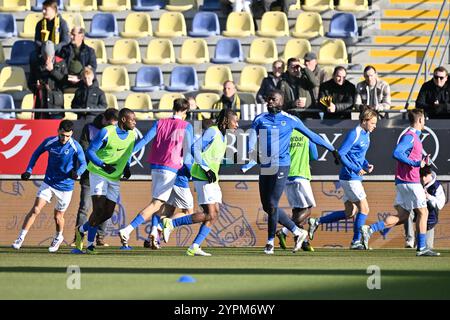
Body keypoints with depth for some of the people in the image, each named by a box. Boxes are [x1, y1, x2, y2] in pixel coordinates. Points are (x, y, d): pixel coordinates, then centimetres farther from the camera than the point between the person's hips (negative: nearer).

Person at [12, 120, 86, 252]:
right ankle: (21, 238, -6)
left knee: (58, 216, 9)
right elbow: (37, 153, 8)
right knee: (35, 210, -12)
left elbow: (83, 163, -7)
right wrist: (29, 171, 0)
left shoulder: (76, 147, -16)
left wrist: (77, 173, -29)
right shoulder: (49, 142, -9)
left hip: (65, 186, -1)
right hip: (48, 183, 1)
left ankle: (58, 237, 39)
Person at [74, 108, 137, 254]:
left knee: (108, 213, 2)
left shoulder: (132, 135, 4)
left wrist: (127, 168, 3)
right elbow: (90, 151, -13)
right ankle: (90, 244, -5)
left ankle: (81, 230, 24)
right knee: (99, 209, -17)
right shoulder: (106, 132, -16)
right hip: (98, 173, -6)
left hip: (115, 178, 6)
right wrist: (103, 165, -26)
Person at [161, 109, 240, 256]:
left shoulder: (223, 136, 18)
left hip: (212, 179, 10)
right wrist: (206, 169, -21)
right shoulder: (212, 131, -10)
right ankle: (171, 224, -9)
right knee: (209, 215, -15)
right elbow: (195, 148, -18)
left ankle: (194, 247, 2)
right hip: (202, 177, -10)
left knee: (215, 214, 2)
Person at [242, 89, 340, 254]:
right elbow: (251, 144, 1)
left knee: (272, 205, -11)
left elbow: (311, 135, 11)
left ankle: (270, 242, 0)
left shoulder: (290, 120, 2)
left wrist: (332, 149, 15)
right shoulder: (260, 120, 8)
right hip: (265, 167, 4)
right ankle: (298, 232, 18)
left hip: (281, 166, -4)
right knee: (267, 207, 4)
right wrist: (246, 165, -14)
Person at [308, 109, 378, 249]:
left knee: (349, 213, 12)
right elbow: (340, 154, -19)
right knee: (364, 208, -5)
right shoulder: (354, 134, -15)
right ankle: (356, 242, 2)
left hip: (355, 178, 10)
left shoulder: (366, 135, 13)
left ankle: (316, 222, 18)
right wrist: (356, 169, -22)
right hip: (350, 178, -10)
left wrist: (367, 165, 5)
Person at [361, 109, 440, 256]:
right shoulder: (409, 136, -13)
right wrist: (416, 163, -25)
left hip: (403, 182, 10)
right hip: (410, 181, -10)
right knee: (422, 212, -3)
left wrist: (422, 162, 19)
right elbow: (397, 153, -26)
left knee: (402, 216, 7)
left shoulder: (414, 137, 18)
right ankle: (422, 248, 0)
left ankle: (369, 229, 0)